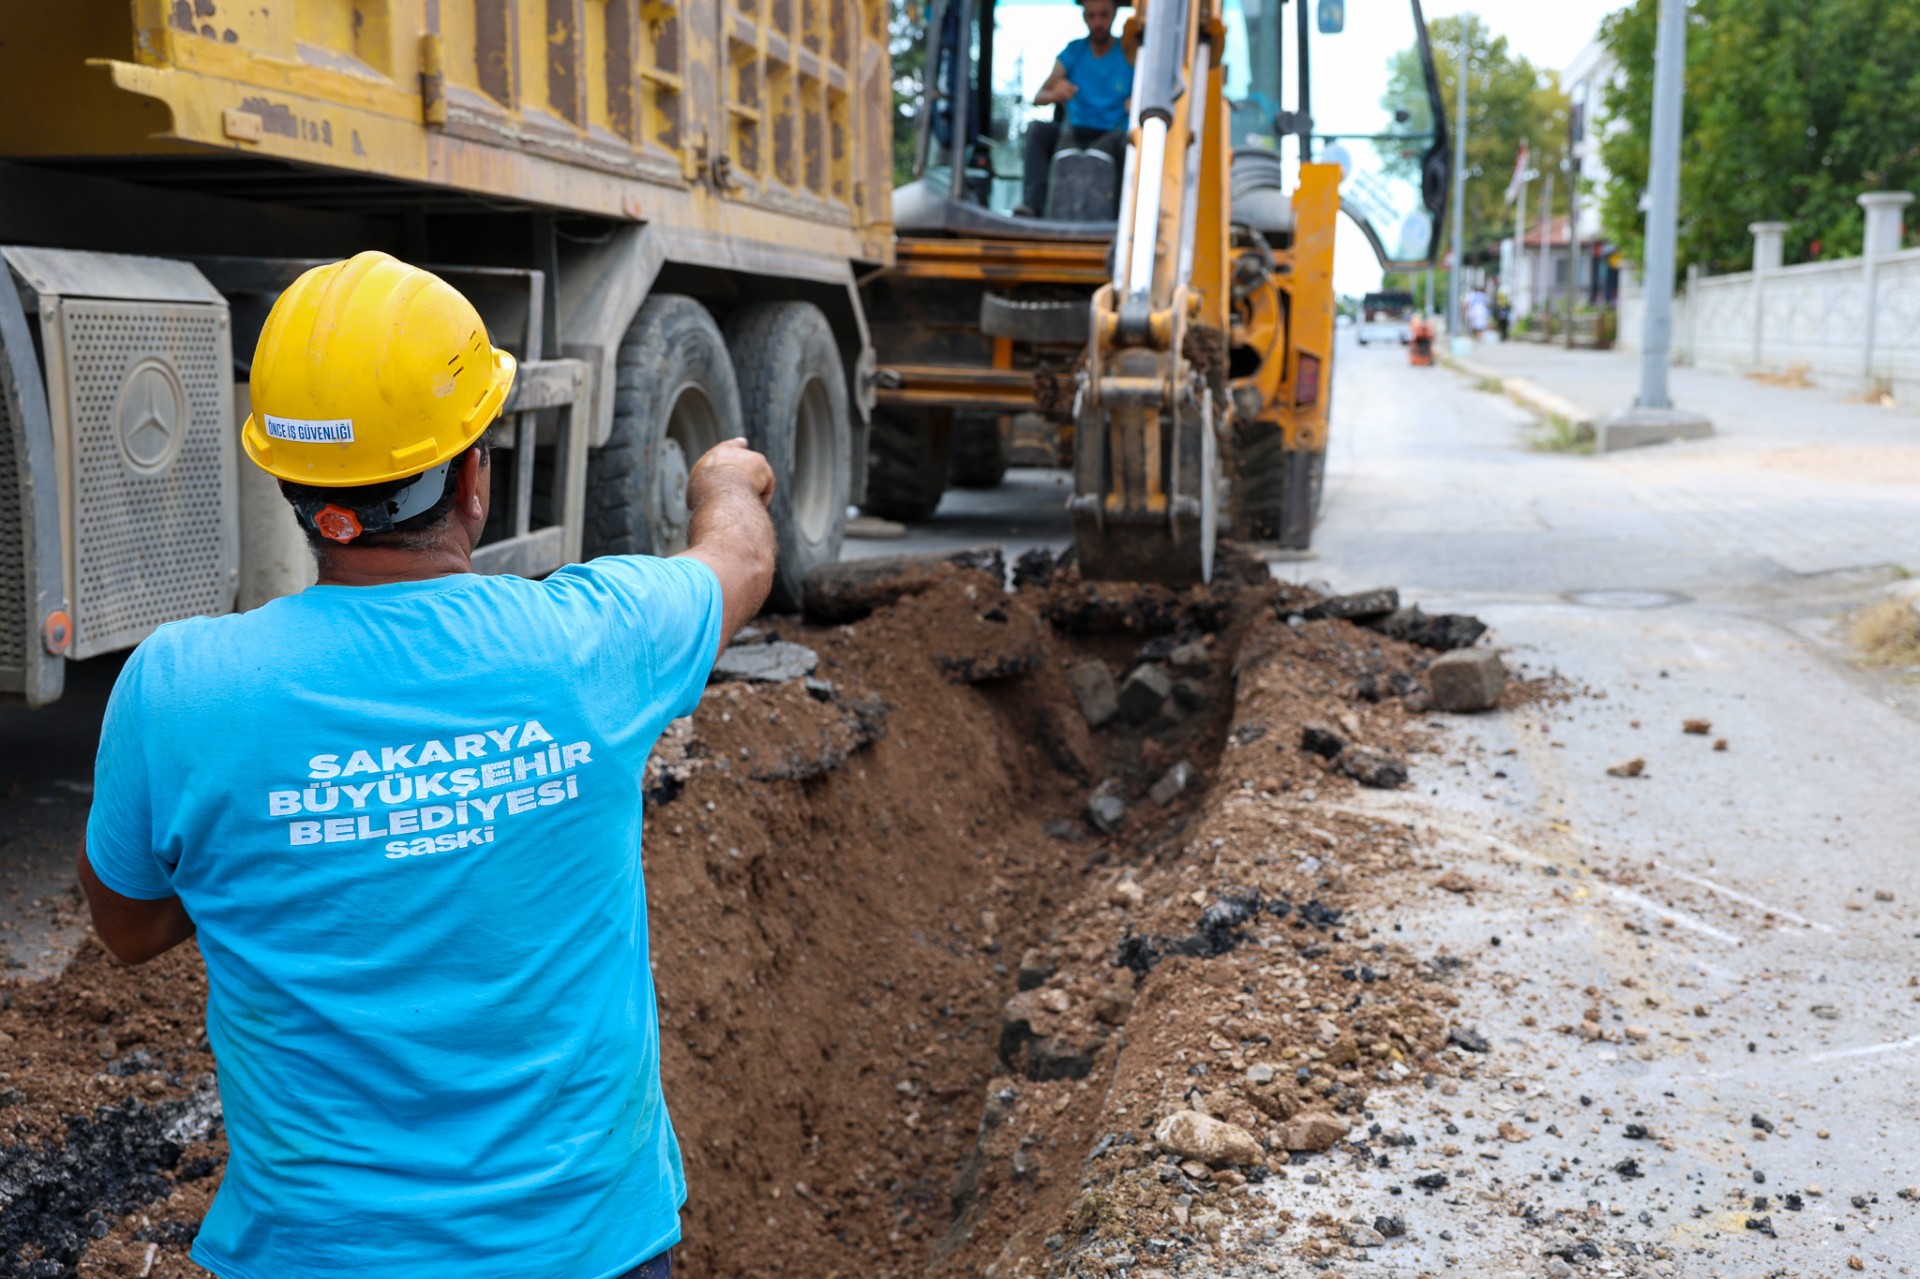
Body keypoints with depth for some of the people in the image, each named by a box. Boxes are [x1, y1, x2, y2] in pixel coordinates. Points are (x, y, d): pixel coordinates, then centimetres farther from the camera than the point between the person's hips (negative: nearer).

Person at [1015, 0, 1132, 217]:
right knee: (1036, 128, -25)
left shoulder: (1129, 55, 2)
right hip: (1074, 136, 2)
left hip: (1110, 139, -2)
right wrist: (1054, 95, -26)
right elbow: (1037, 98, -1)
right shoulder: (1073, 51, 8)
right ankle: (1033, 203, -37)